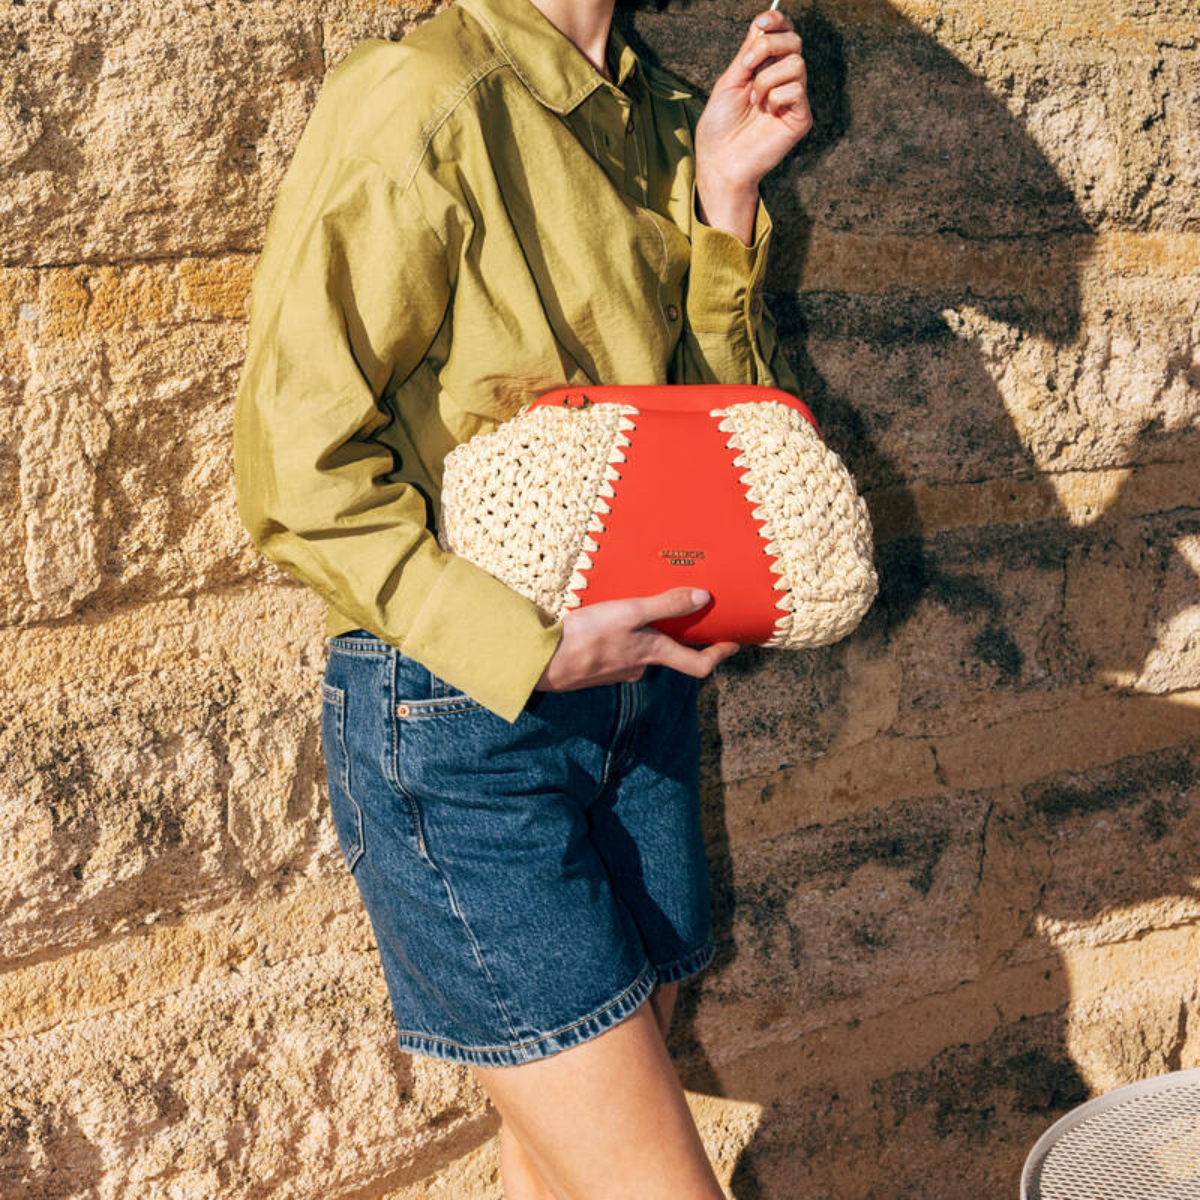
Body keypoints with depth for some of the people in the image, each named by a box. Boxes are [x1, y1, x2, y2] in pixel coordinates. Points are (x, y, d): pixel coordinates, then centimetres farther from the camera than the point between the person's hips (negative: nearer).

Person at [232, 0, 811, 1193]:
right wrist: (531, 647, -23)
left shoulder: (657, 122, 10)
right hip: (458, 714, -7)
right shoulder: (417, 100, -14)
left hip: (639, 693, 7)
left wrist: (724, 196, -2)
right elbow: (296, 467, -16)